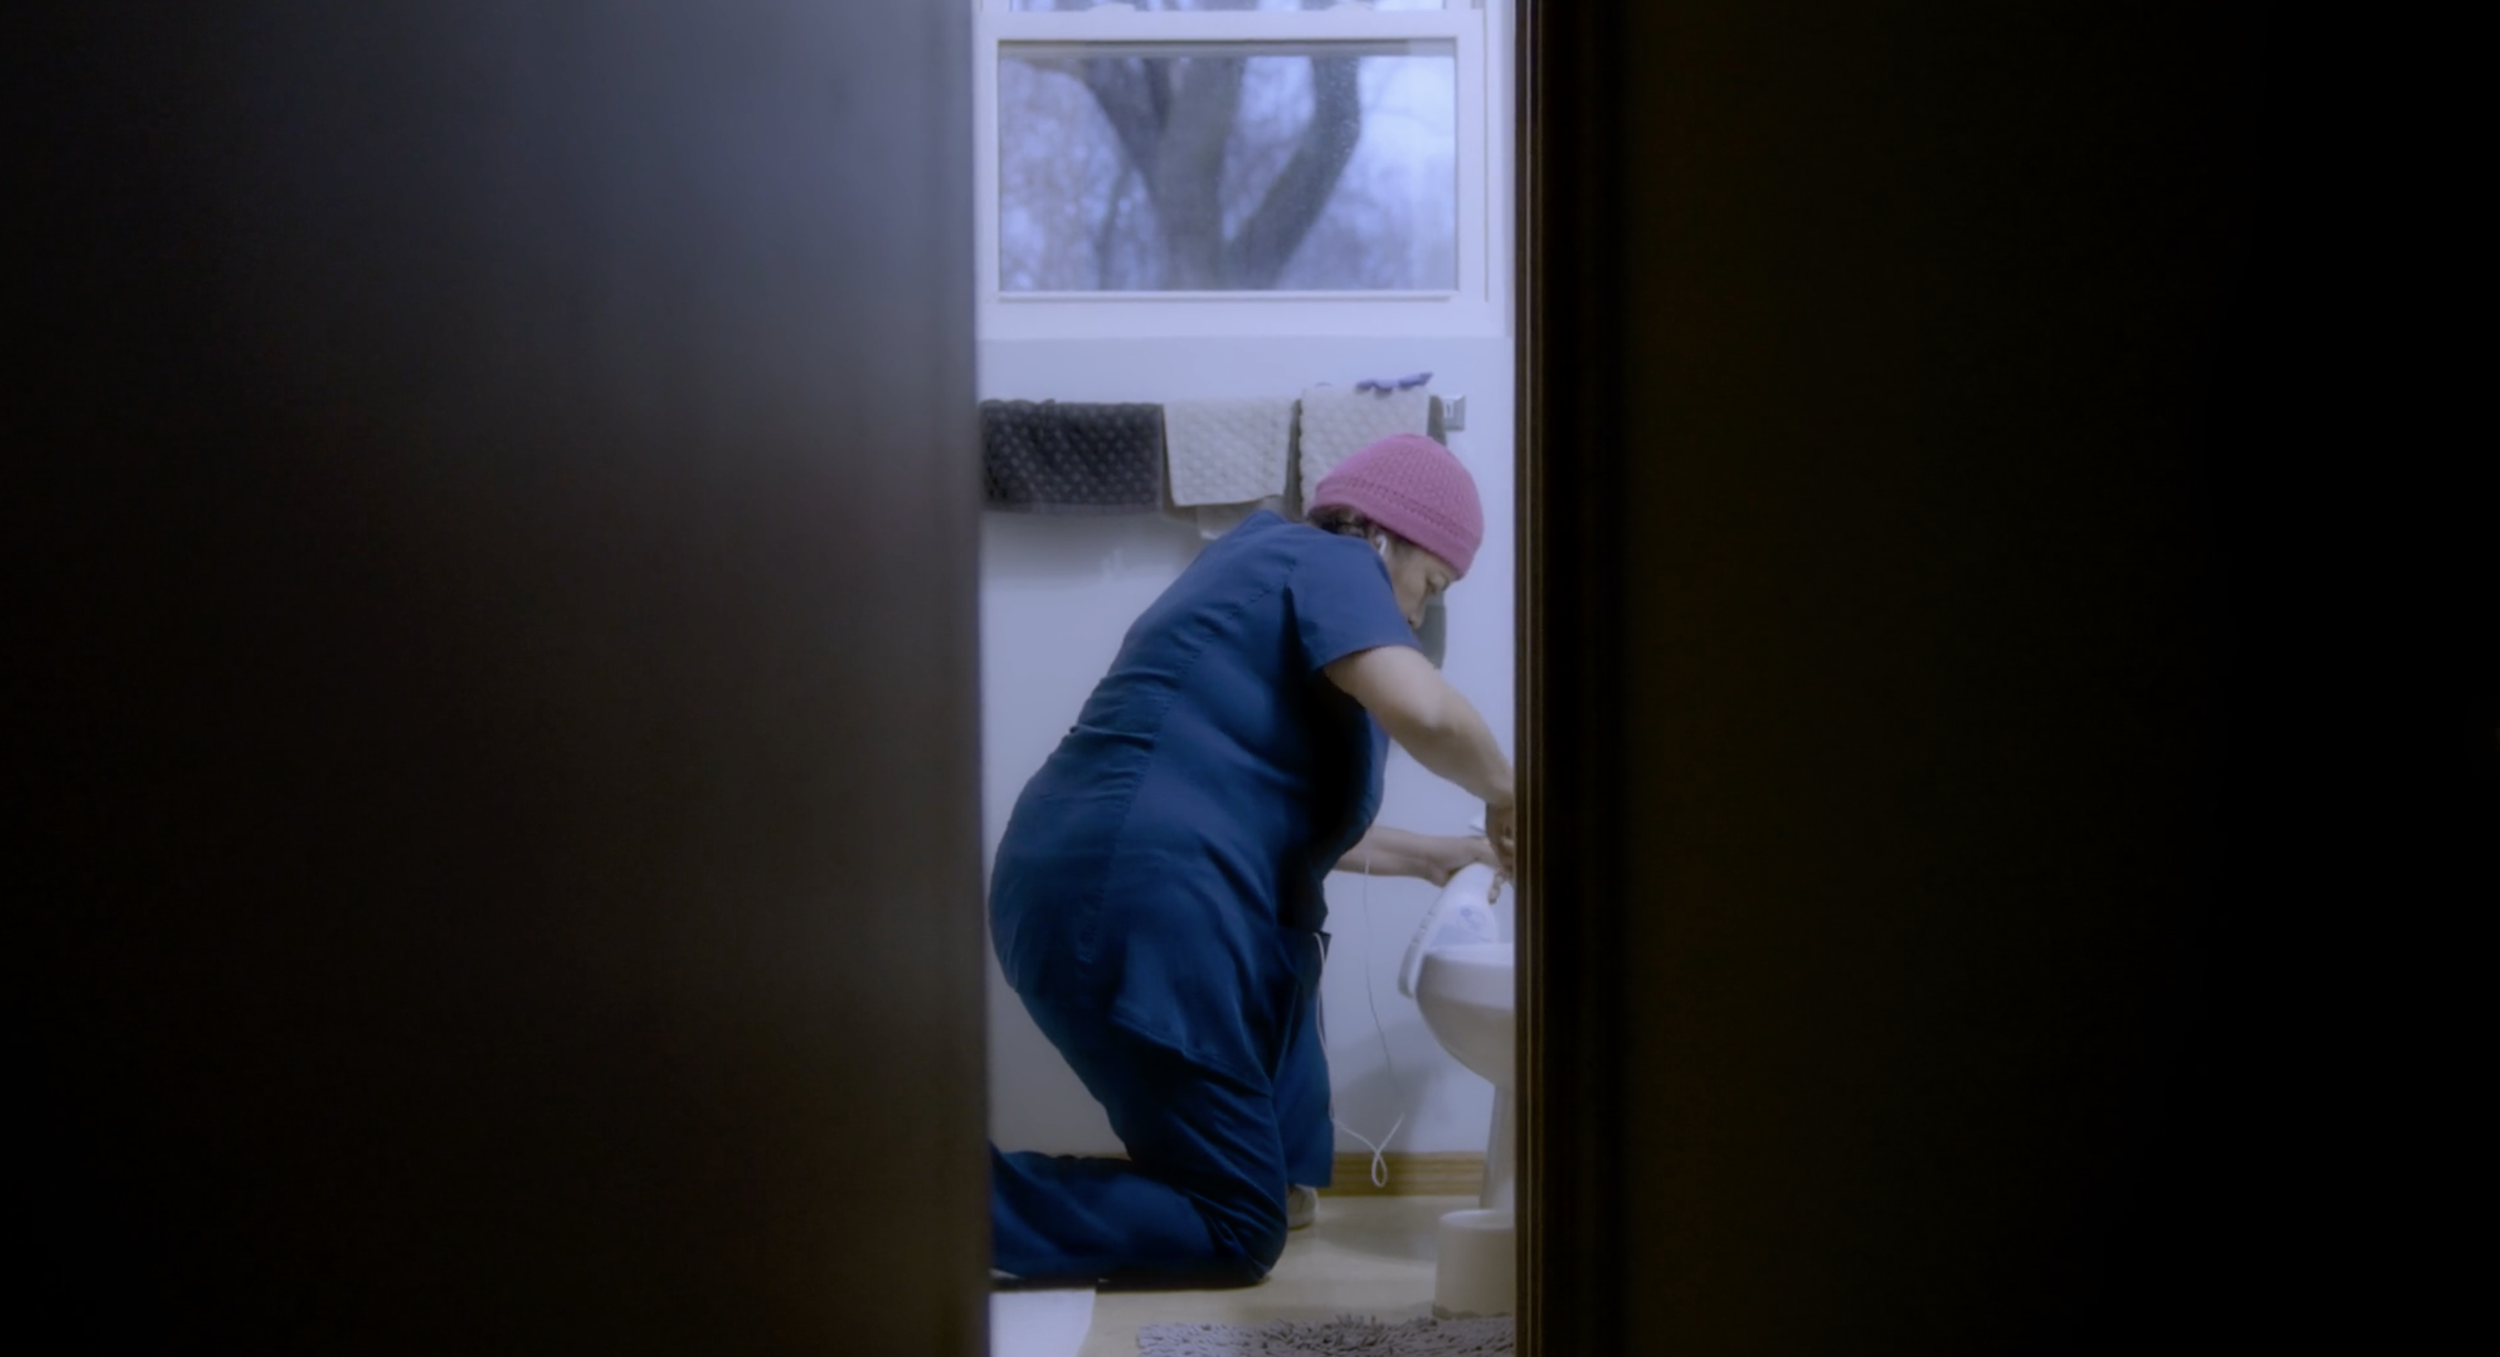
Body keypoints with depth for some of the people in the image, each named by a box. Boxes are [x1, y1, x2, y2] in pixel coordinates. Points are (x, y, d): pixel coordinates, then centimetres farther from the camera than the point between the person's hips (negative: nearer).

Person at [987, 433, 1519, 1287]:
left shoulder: (1266, 566, 26)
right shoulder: (1327, 562, -1)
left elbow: (1297, 820, 32)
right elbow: (1422, 711, -19)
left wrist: (1435, 856, 32)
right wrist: (1505, 796, -1)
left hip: (1078, 882, 10)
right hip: (1136, 902, -10)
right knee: (1234, 1237, -1)